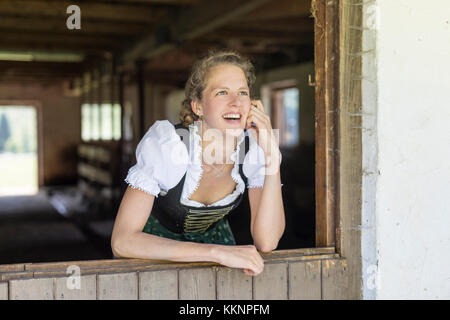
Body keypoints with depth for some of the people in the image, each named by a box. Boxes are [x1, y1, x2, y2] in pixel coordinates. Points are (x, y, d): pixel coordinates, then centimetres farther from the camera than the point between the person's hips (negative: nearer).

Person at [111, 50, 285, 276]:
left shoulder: (254, 147, -23)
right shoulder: (165, 143, -33)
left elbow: (266, 243, -28)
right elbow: (122, 241, -38)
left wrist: (272, 155, -34)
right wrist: (218, 252, -45)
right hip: (152, 239, -3)